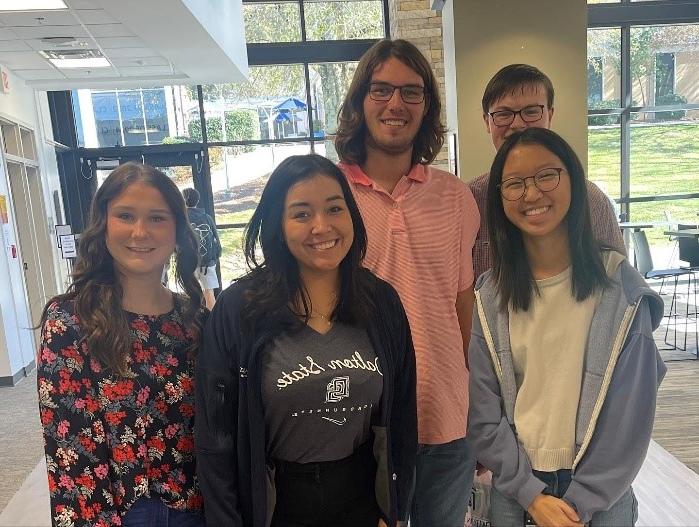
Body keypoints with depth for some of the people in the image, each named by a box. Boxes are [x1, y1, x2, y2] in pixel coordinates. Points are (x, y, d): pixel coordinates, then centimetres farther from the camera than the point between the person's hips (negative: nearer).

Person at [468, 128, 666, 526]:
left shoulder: (620, 286, -11)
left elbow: (631, 413, -10)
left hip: (601, 495, -1)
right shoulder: (490, 296, -6)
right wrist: (531, 494, -10)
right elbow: (484, 413, -4)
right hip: (514, 488, 2)